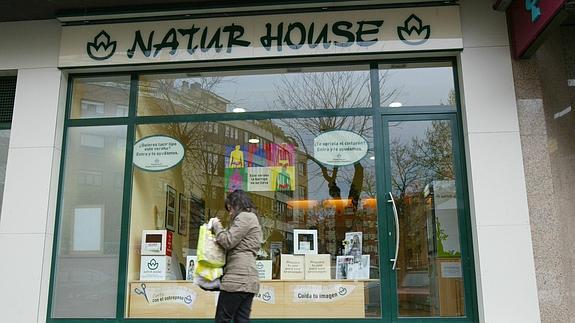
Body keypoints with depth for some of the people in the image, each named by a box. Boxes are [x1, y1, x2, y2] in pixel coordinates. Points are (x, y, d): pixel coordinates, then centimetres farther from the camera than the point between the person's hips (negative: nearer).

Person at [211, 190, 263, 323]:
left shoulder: (244, 217, -4)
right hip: (247, 278, 10)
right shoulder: (251, 217, 27)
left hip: (238, 277, -10)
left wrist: (216, 225, 5)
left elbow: (228, 241, -10)